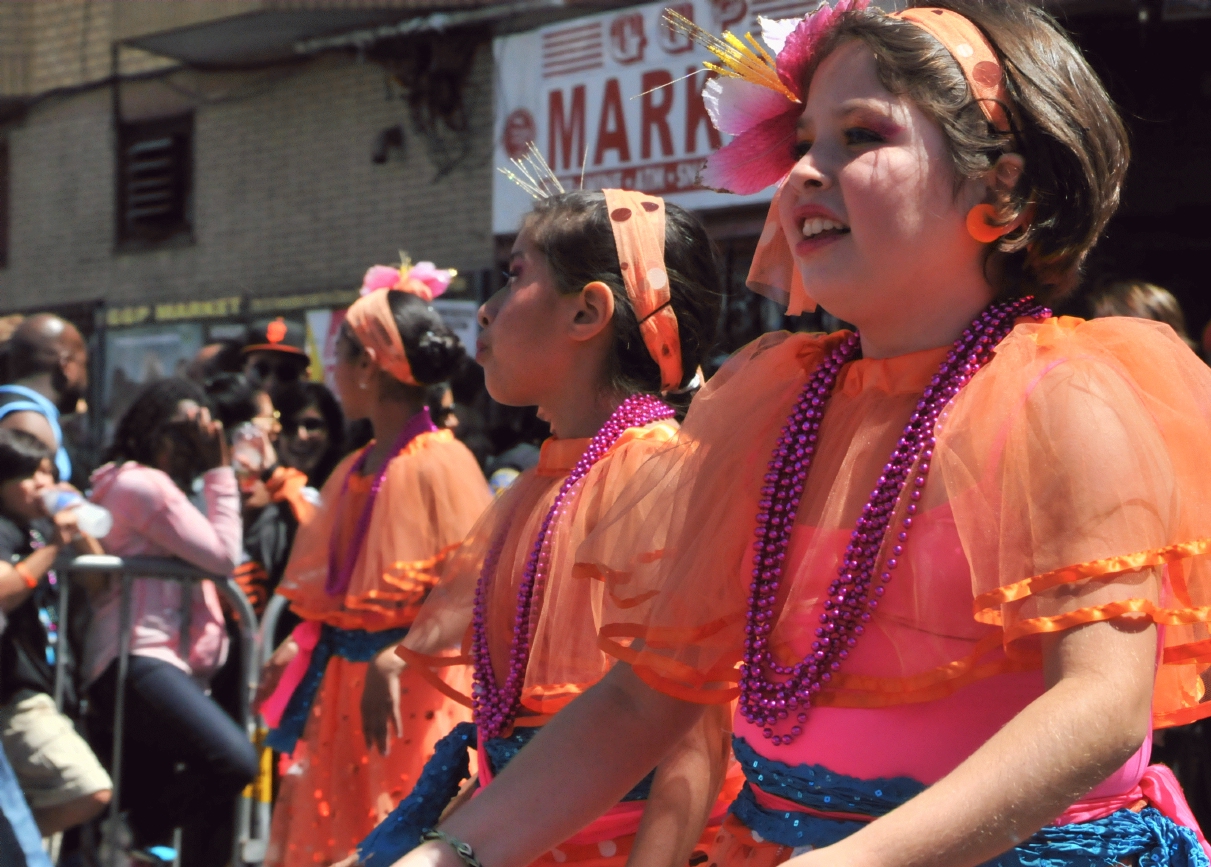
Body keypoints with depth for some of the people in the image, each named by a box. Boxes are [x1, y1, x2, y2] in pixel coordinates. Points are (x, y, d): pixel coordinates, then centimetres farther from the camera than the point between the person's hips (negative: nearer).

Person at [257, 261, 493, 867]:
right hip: (342, 685, 8)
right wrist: (295, 647, 7)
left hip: (414, 689, -8)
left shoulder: (439, 464, -15)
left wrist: (399, 655, -23)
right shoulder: (352, 472, 11)